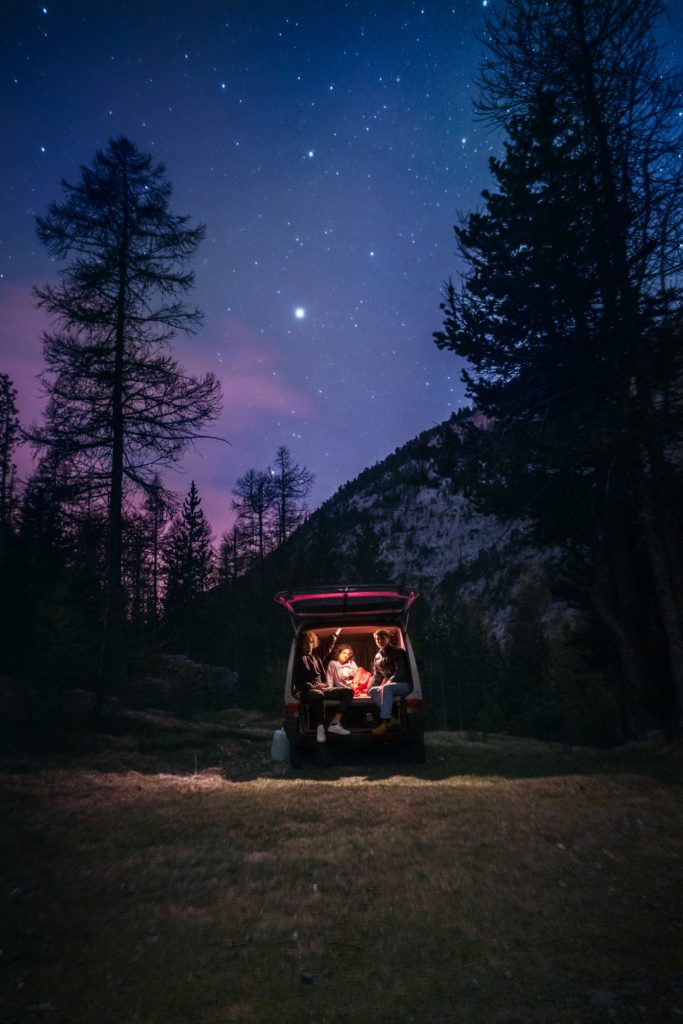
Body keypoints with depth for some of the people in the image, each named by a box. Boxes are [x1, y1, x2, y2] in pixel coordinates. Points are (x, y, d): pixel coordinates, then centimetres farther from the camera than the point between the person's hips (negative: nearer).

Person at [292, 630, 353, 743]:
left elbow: (328, 650, 40)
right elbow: (297, 682, -6)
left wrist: (335, 635, 44)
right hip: (307, 691, -7)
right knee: (317, 695, -42)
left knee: (348, 691, -12)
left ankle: (334, 723, -21)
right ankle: (320, 727, -30)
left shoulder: (316, 656, 22)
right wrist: (313, 687, -18)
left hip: (322, 689, 7)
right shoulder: (299, 659, 4)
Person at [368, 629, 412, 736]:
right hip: (390, 685, 7)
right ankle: (392, 719, -26)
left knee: (386, 688, -35)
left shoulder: (397, 652, -7)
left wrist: (386, 684, -24)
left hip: (404, 684, -7)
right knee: (373, 691, -16)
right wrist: (369, 687, 2)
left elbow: (400, 672, -17)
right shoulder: (378, 657, 12)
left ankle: (384, 722, -39)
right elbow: (376, 676, 18)